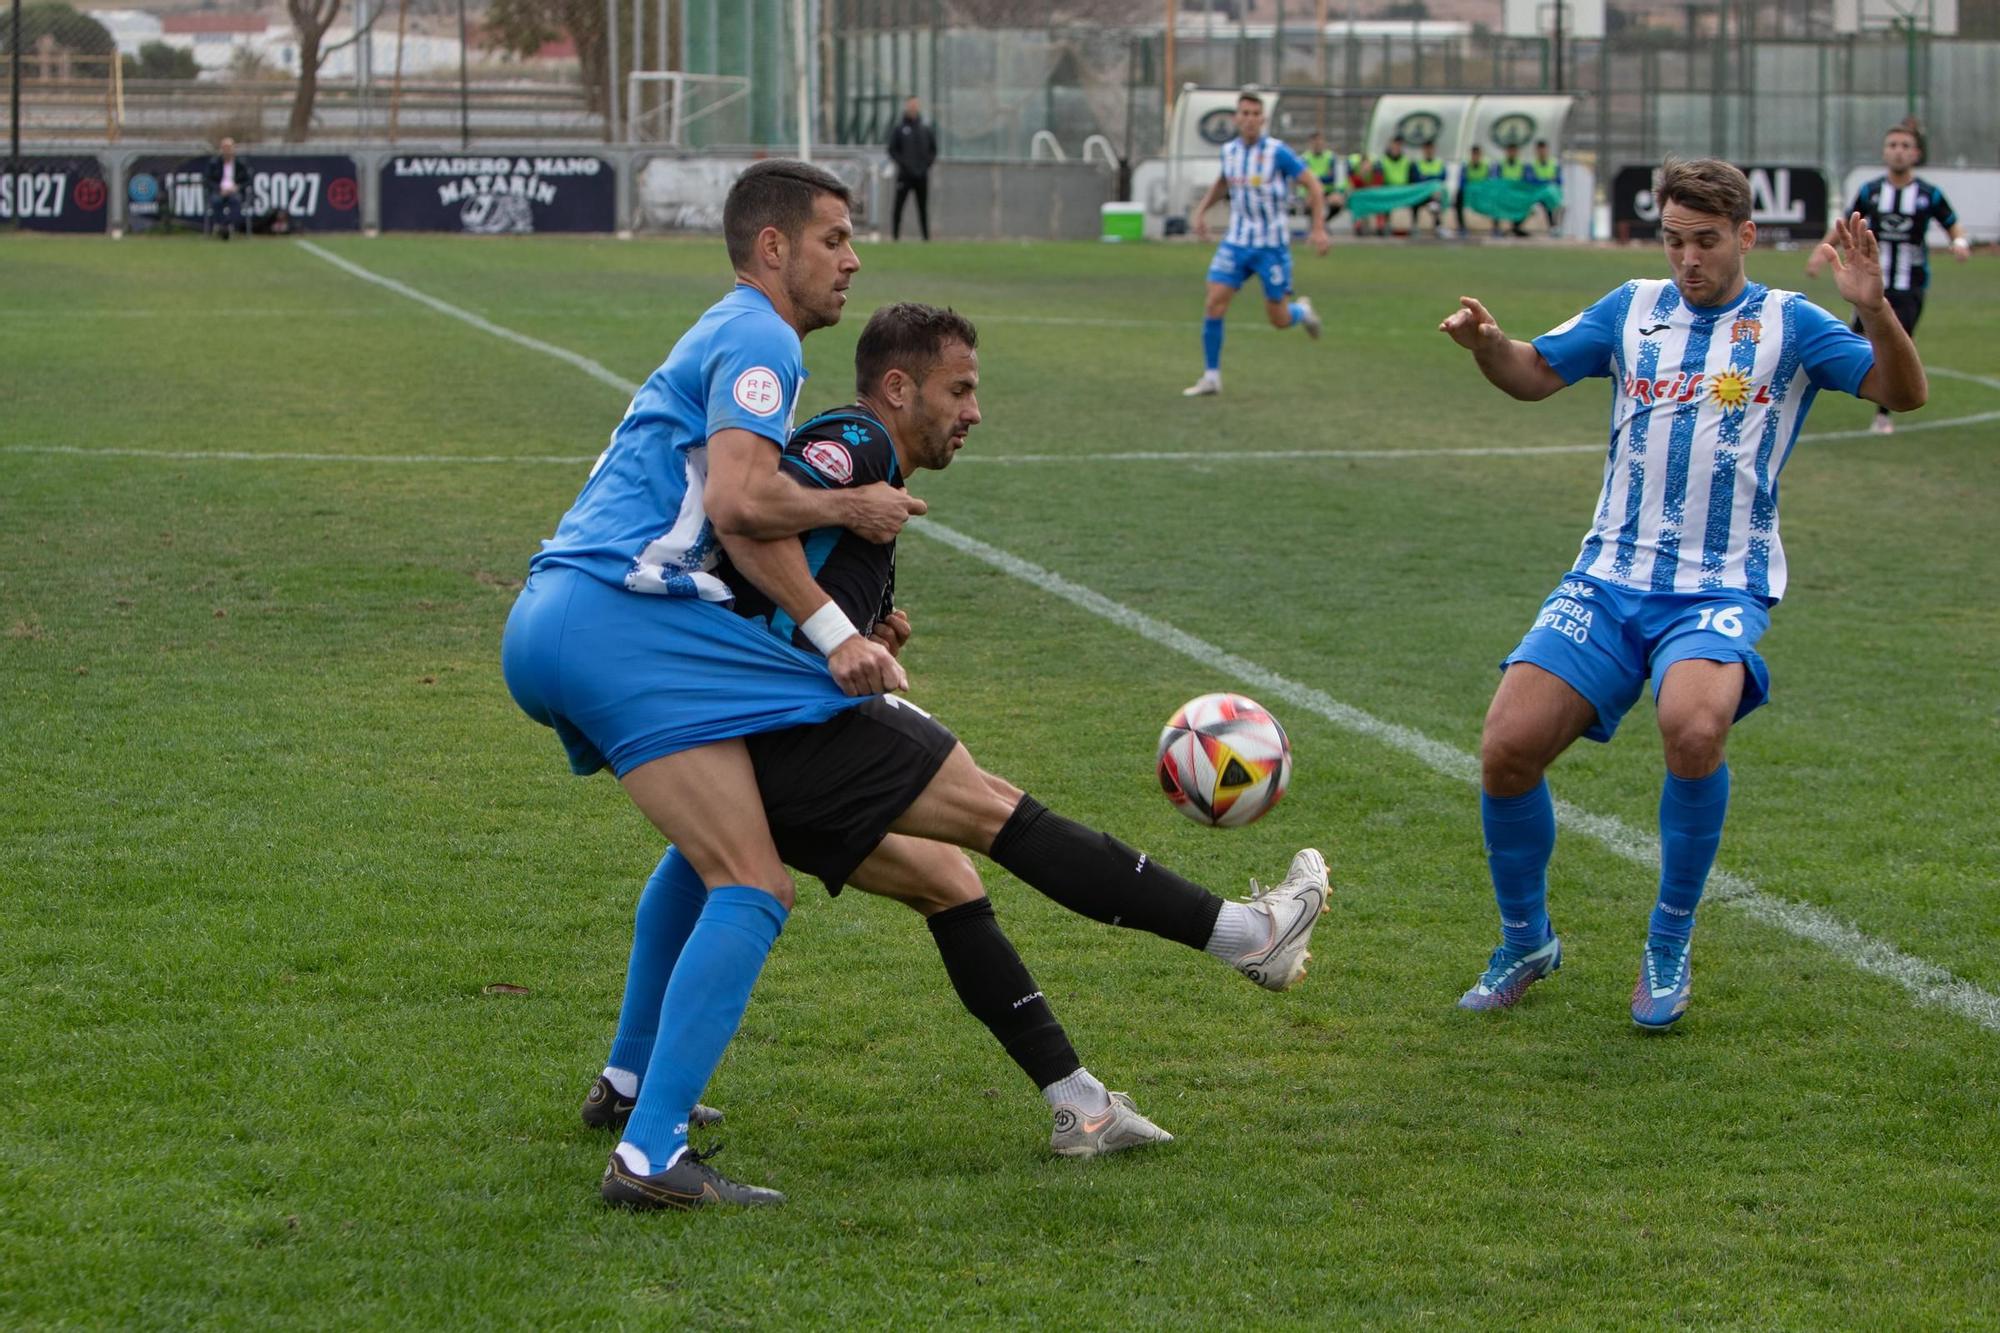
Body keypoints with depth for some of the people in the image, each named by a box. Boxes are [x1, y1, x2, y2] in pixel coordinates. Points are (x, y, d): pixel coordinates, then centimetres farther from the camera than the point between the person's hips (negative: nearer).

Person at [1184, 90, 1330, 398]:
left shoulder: (1277, 151, -14)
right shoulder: (1229, 151, 2)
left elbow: (1313, 186, -8)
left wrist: (1319, 228, -15)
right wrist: (1201, 210, 18)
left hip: (1272, 245, -4)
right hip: (1237, 242, 4)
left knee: (1279, 320, 1)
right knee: (1214, 305, -10)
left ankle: (1302, 312, 38)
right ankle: (1211, 377, -1)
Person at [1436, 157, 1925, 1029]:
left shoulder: (1786, 324, 2)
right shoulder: (1635, 310, 13)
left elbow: (1903, 393, -6)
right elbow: (1533, 375, 22)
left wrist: (1873, 307, -25)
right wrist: (1485, 344, -1)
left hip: (1719, 594, -4)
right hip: (1609, 581, 4)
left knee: (1694, 730, -34)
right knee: (1507, 750, -12)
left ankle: (1668, 950, -11)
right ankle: (1524, 944, 15)